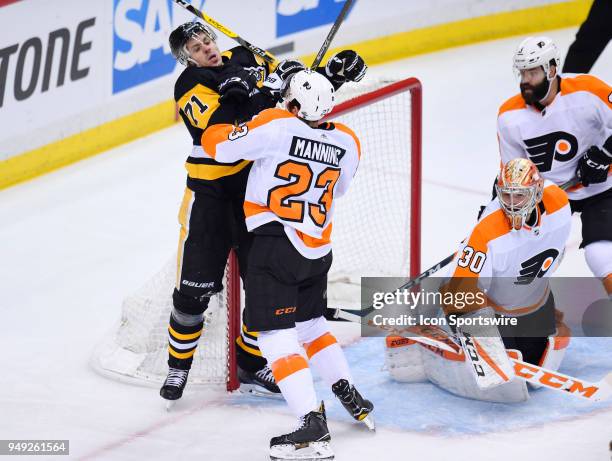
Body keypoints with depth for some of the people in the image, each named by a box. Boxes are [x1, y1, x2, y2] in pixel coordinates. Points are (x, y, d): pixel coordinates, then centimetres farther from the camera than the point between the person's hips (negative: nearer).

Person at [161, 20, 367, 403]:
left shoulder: (245, 58, 7)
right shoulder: (190, 86, -11)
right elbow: (227, 128, -27)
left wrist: (331, 75, 0)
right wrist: (267, 90, -30)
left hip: (258, 188, 5)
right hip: (211, 193, -5)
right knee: (195, 287, -2)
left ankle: (251, 365, 22)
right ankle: (178, 366, 17)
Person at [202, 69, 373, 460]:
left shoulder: (276, 125, -13)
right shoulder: (347, 142, 3)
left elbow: (216, 143, -7)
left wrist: (238, 130, 13)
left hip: (277, 245, -6)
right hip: (319, 249, 7)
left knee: (276, 333, -6)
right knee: (310, 322, 26)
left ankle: (313, 427, -14)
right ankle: (352, 399, 32)